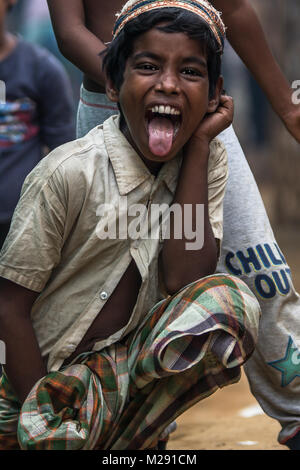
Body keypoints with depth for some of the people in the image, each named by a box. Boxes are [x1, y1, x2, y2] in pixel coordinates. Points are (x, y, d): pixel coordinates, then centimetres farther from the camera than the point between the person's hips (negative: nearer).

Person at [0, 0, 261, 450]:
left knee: (228, 302, -22)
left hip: (122, 363, 4)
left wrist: (198, 144, -13)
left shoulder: (206, 159, 0)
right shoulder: (69, 173, -16)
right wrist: (44, 420, -18)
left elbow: (182, 280, -15)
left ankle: (123, 439, -8)